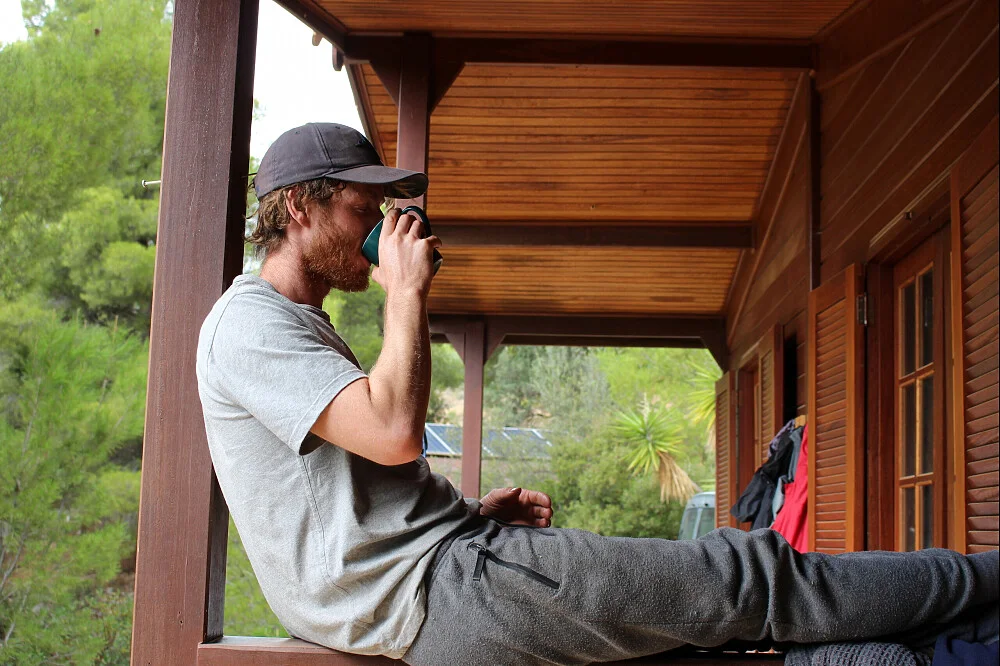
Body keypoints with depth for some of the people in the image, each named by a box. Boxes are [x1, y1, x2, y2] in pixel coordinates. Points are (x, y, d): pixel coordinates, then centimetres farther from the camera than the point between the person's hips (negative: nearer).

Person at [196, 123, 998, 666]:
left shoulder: (301, 329, 24)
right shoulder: (250, 322, -10)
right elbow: (393, 432, -24)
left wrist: (469, 511, 13)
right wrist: (407, 293, -12)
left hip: (444, 566, 11)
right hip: (437, 594, -10)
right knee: (744, 576, -9)